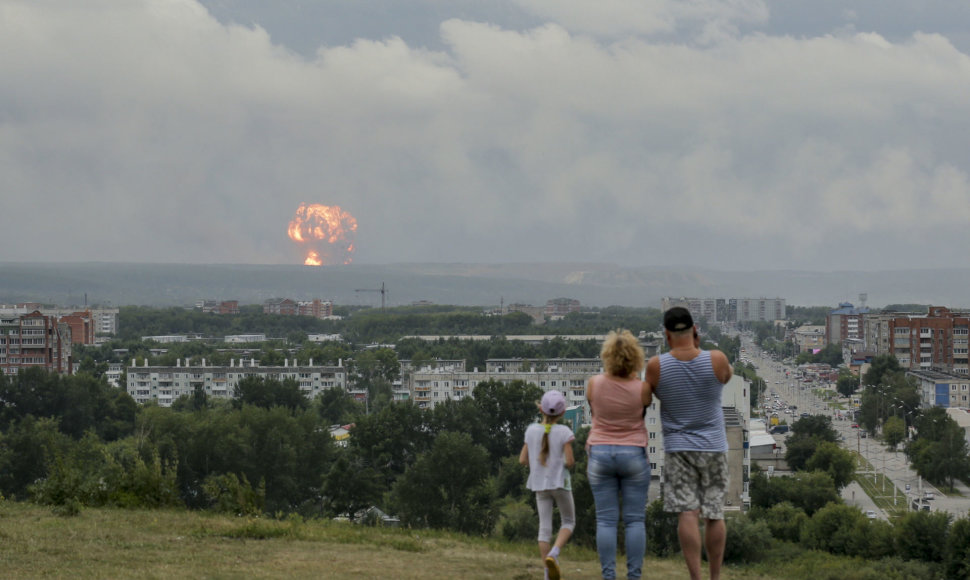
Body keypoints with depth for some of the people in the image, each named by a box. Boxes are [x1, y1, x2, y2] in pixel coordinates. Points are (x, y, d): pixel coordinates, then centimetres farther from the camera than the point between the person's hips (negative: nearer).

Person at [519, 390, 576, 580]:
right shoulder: (564, 432, -11)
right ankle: (553, 553, -12)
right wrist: (570, 463, 7)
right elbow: (569, 461, -15)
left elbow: (523, 459, 2)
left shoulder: (531, 431, -1)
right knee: (568, 522, 13)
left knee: (545, 527, 6)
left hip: (540, 485, 3)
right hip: (560, 483, -3)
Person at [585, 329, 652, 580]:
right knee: (635, 520, 4)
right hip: (634, 455, -1)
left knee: (606, 520, 2)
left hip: (600, 454, 1)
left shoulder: (594, 384, -6)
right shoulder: (641, 388, -10)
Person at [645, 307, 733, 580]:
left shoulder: (656, 366, -10)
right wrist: (698, 348, 10)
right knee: (714, 514, 8)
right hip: (713, 446, 1)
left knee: (687, 513, -6)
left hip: (678, 447, -1)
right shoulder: (716, 360, -10)